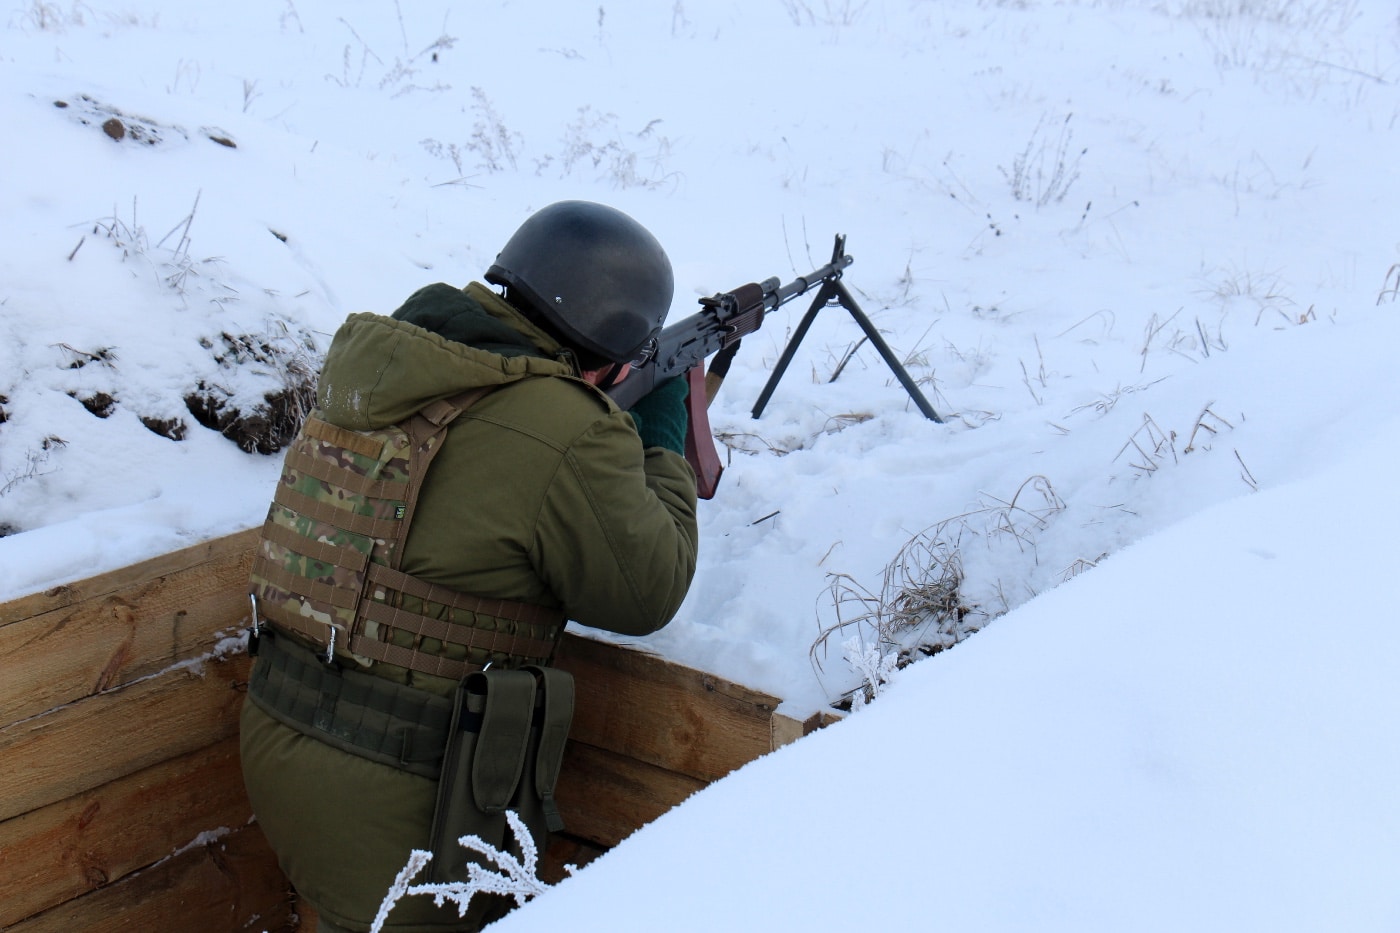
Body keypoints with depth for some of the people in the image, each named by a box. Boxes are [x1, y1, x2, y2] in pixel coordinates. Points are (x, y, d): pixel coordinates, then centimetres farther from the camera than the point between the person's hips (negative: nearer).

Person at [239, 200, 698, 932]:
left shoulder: (375, 356, 3)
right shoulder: (566, 434, -20)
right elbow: (648, 594, -6)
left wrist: (630, 434, 19)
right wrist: (663, 443, 8)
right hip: (392, 796, -8)